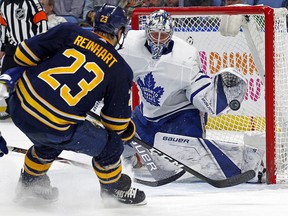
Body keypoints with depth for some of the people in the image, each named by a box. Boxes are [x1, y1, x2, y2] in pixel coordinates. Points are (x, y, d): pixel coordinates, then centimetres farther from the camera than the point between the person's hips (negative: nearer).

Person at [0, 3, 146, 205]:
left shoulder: (69, 32, 4)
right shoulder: (121, 70, 2)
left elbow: (24, 54, 4)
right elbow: (116, 122, 6)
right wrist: (128, 131, 29)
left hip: (20, 105, 5)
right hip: (54, 126, -4)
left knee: (50, 140, 37)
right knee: (110, 144, 19)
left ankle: (30, 181, 54)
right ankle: (114, 187, 40)